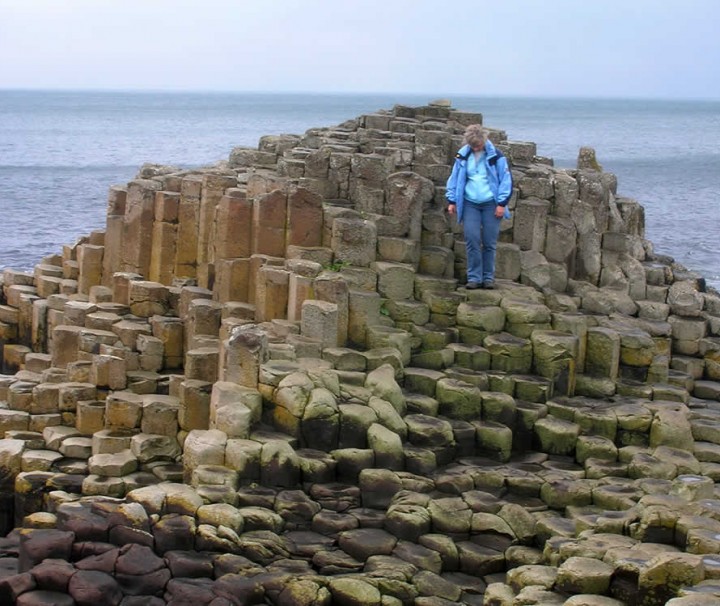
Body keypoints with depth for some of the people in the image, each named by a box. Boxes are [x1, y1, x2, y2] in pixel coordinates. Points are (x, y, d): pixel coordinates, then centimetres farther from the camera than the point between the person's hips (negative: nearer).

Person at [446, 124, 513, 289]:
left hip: (491, 204, -2)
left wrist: (502, 203, -6)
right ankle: (474, 277, -1)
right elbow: (454, 178, 12)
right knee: (472, 241, -6)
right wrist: (452, 200, 6)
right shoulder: (463, 156, 5)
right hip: (470, 204, 2)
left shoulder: (496, 155, -3)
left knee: (490, 243, 1)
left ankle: (488, 277, 11)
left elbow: (506, 179, -2)